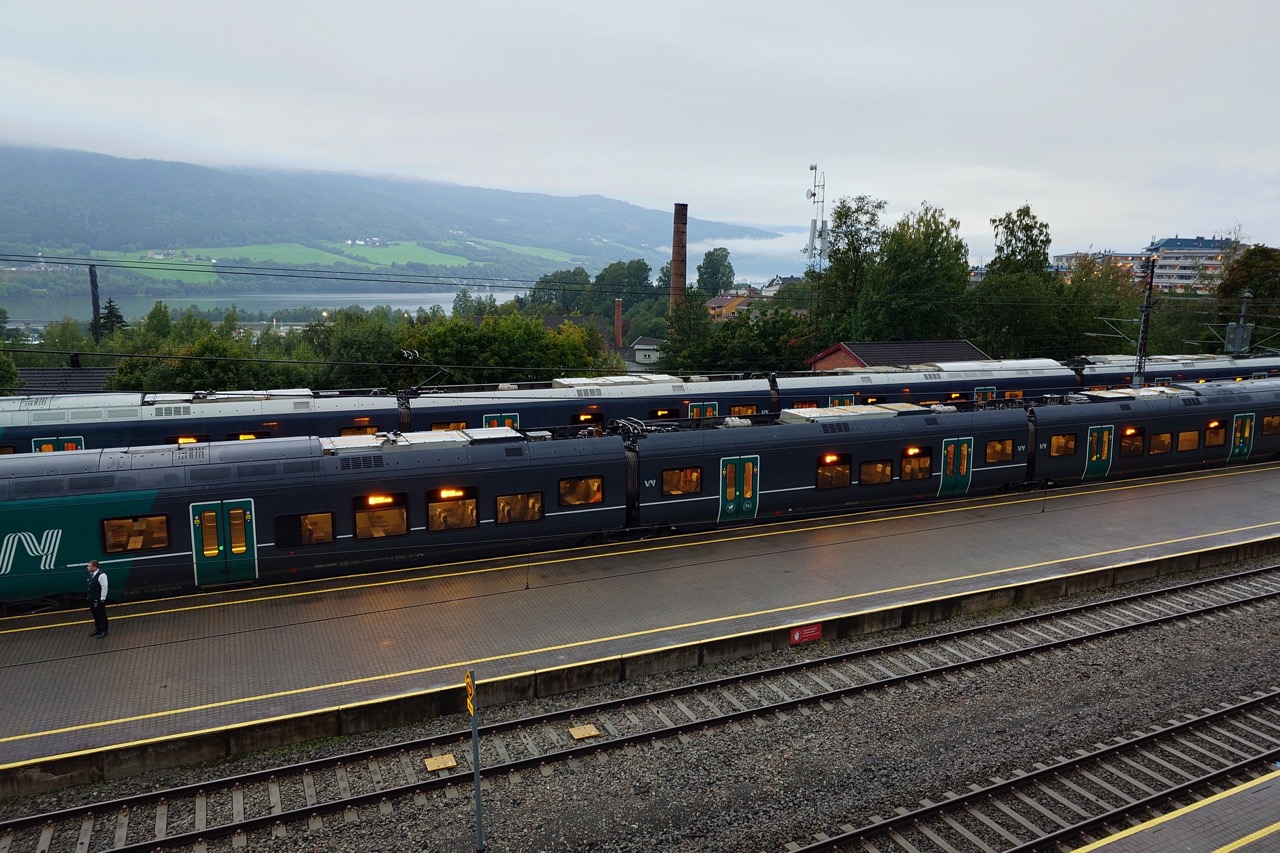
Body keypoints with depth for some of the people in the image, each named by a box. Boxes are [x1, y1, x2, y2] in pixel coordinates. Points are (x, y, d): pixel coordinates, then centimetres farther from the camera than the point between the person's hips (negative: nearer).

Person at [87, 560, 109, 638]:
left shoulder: (101, 575, -20)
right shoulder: (91, 575, 8)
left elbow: (104, 588, -19)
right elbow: (91, 587, 17)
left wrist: (102, 599, -18)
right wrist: (90, 597, 15)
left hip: (99, 600, -9)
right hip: (92, 599, 9)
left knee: (102, 615, 1)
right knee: (95, 615, 19)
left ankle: (104, 631, 10)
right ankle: (97, 629, 32)